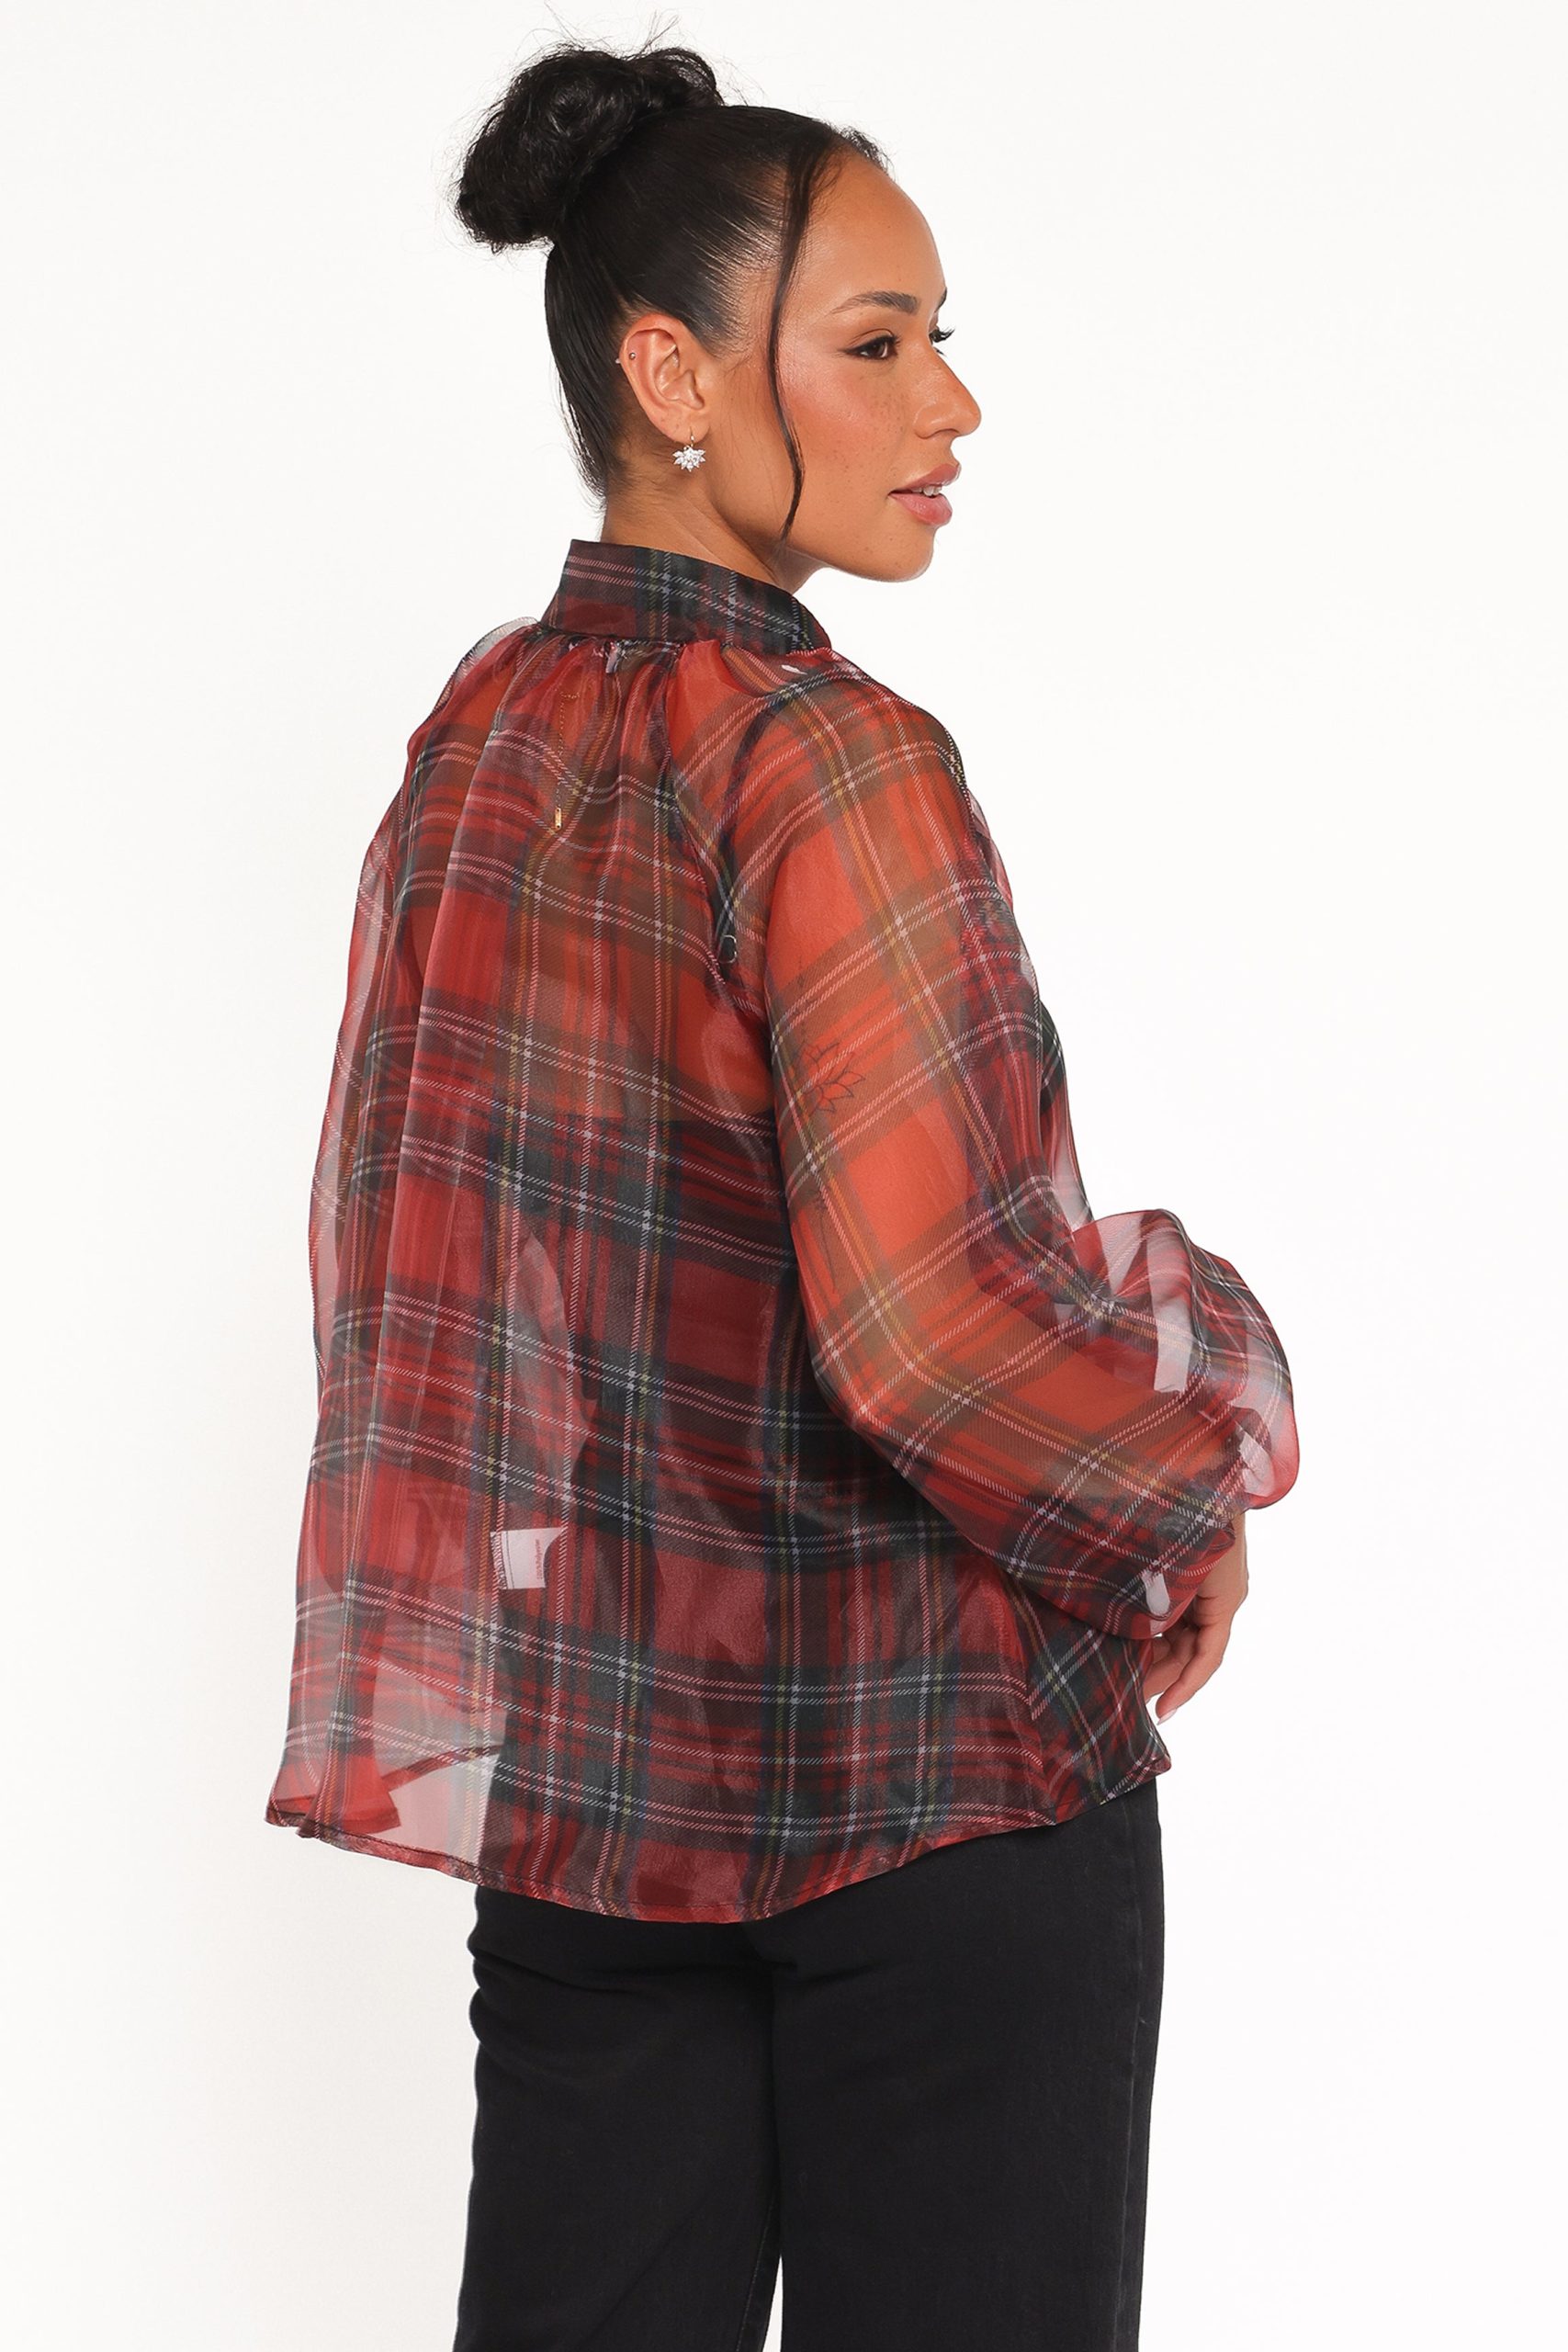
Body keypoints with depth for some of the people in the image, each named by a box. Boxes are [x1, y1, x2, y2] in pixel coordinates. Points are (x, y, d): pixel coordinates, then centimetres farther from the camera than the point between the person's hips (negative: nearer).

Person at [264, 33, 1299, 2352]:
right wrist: (1211, 1474, -7)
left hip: (579, 1757, 7)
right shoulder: (831, 760, -17)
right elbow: (944, 1322, -24)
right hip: (934, 1770, -7)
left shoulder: (479, 742, 7)